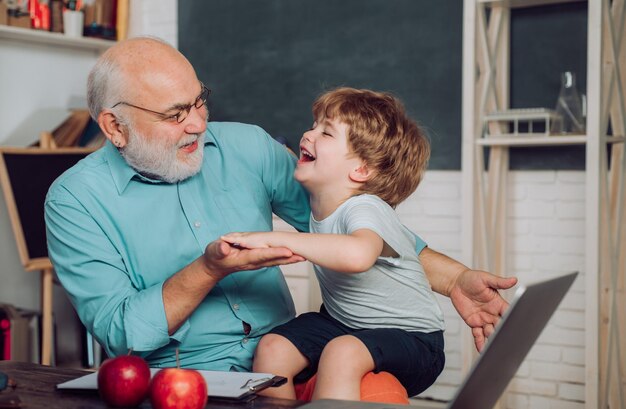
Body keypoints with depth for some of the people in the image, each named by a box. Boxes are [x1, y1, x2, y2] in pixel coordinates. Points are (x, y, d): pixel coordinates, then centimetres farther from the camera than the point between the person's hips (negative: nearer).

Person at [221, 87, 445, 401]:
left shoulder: (365, 209, -26)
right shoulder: (315, 203, -2)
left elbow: (357, 255, -51)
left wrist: (273, 238, -46)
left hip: (410, 337, -7)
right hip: (340, 323, 7)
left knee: (341, 353, -35)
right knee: (271, 349, -14)